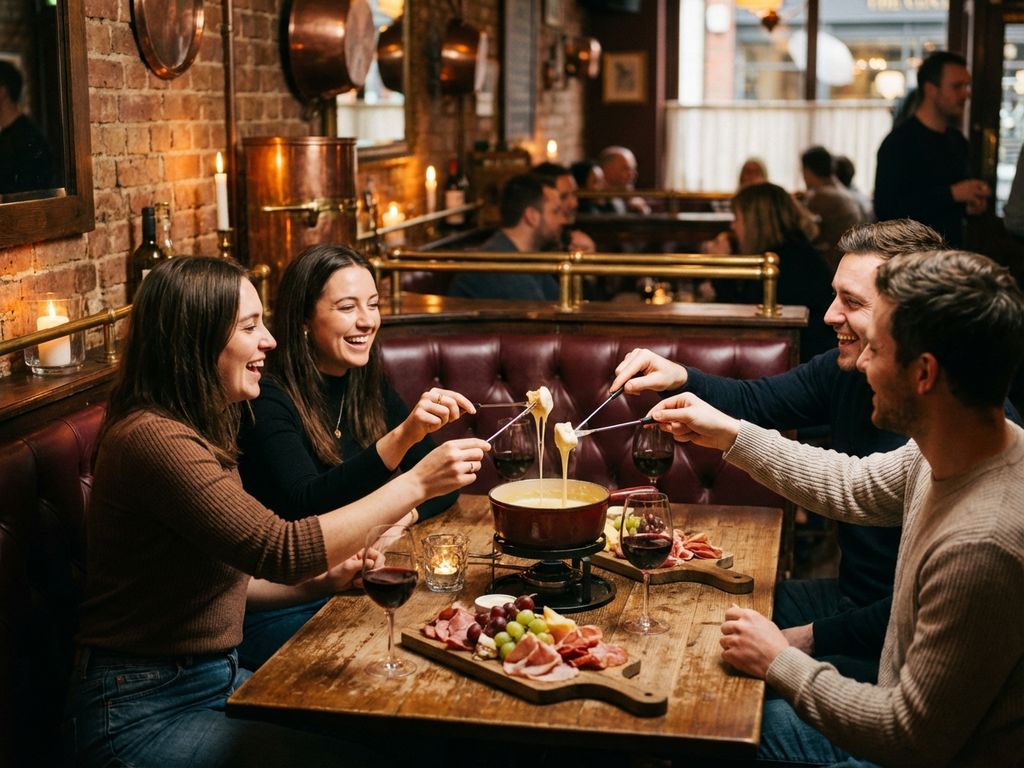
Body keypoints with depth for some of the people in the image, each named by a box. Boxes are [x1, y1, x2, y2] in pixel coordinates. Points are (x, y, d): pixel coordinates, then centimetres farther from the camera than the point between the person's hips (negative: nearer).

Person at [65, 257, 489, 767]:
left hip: (215, 677, 9)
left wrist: (322, 581, -1)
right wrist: (416, 484, -24)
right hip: (143, 711, -9)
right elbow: (281, 549, -27)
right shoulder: (153, 438, -20)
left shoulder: (198, 432, 12)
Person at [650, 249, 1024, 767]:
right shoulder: (951, 451, -7)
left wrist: (781, 662, -14)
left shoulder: (981, 546, -35)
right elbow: (854, 486, 14)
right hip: (903, 726, 8)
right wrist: (729, 435, 13)